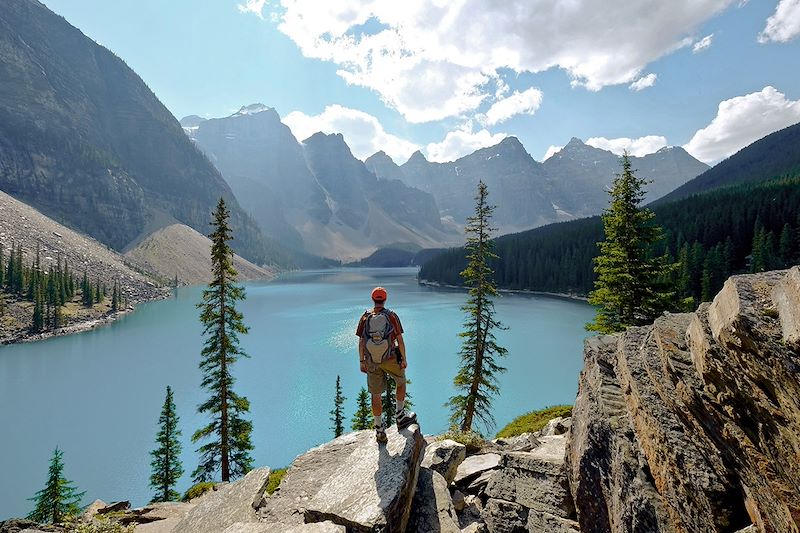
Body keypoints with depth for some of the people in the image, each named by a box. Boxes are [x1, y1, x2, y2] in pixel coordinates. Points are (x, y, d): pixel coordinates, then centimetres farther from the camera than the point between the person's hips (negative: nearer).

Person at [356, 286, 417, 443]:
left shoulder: (365, 317, -2)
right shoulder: (392, 316, -7)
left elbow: (361, 342, -1)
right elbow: (400, 340, -7)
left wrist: (361, 361, 8)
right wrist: (404, 359, 2)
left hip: (371, 362, 2)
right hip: (390, 359, -2)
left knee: (376, 395, 11)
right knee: (401, 383, 25)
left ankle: (380, 431, 19)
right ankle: (400, 416, 27)